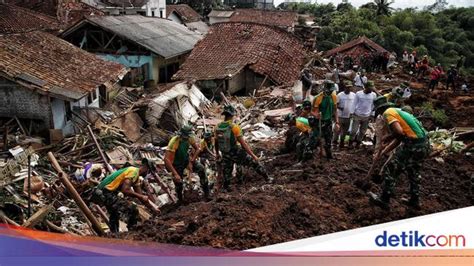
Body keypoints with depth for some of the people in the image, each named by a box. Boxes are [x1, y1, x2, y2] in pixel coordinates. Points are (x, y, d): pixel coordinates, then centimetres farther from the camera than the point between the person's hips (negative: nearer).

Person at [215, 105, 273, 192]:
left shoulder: (217, 127, -4)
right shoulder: (234, 127, -19)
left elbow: (216, 142, 10)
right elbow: (243, 143, -19)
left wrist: (217, 154, 26)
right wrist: (253, 155, -13)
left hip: (225, 155, 4)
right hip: (236, 154, -4)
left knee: (226, 173, 18)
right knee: (254, 162, 13)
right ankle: (267, 178, 24)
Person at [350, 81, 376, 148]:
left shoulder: (373, 95, -2)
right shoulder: (358, 93, -7)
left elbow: (373, 106, 7)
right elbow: (355, 103, 1)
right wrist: (354, 113, -3)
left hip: (367, 116, 2)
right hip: (357, 115, -2)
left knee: (362, 132, 9)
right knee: (354, 130, -2)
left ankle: (358, 143, 24)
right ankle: (350, 143, 16)